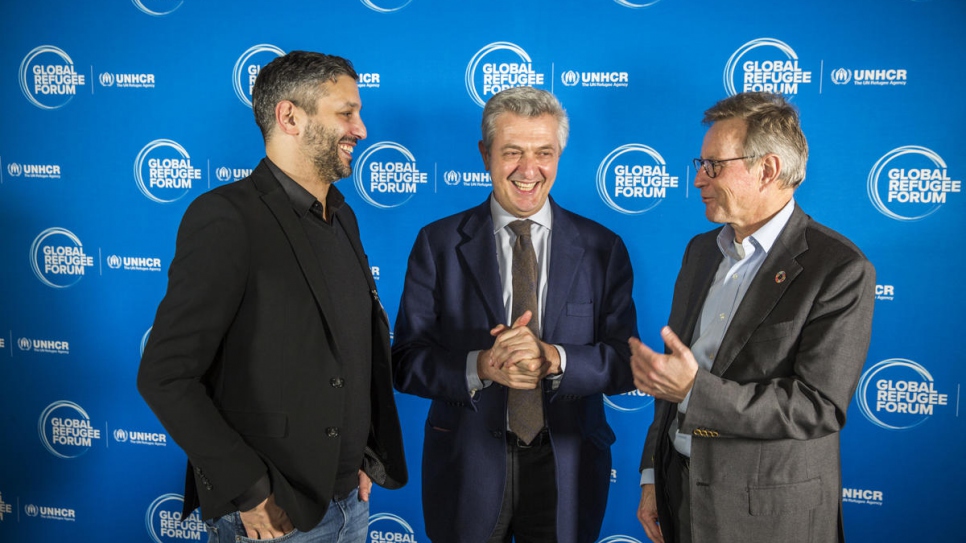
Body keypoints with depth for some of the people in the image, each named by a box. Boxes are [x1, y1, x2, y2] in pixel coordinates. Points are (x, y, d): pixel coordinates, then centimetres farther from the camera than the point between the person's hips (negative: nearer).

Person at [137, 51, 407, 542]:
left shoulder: (343, 219, 9)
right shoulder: (225, 218, -15)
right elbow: (165, 376, -18)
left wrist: (368, 456, 9)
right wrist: (251, 493, -17)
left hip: (350, 500, 7)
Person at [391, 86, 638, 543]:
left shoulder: (602, 248, 0)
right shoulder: (438, 244, -2)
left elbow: (626, 363, -4)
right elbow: (406, 362, -6)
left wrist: (553, 359, -22)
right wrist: (481, 366, -24)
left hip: (566, 469, 1)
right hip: (467, 466, 0)